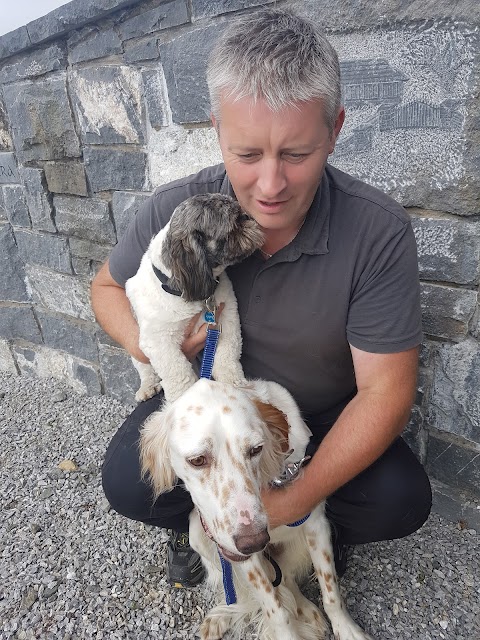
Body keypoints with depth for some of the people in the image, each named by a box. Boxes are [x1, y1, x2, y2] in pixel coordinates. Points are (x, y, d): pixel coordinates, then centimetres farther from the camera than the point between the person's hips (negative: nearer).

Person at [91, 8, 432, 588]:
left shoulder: (380, 232, -24)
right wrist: (143, 340, -22)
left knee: (401, 500, -22)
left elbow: (384, 392, -22)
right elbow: (108, 285, 1)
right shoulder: (173, 211, -18)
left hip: (325, 414, 0)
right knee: (128, 480, -22)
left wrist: (294, 501, -28)